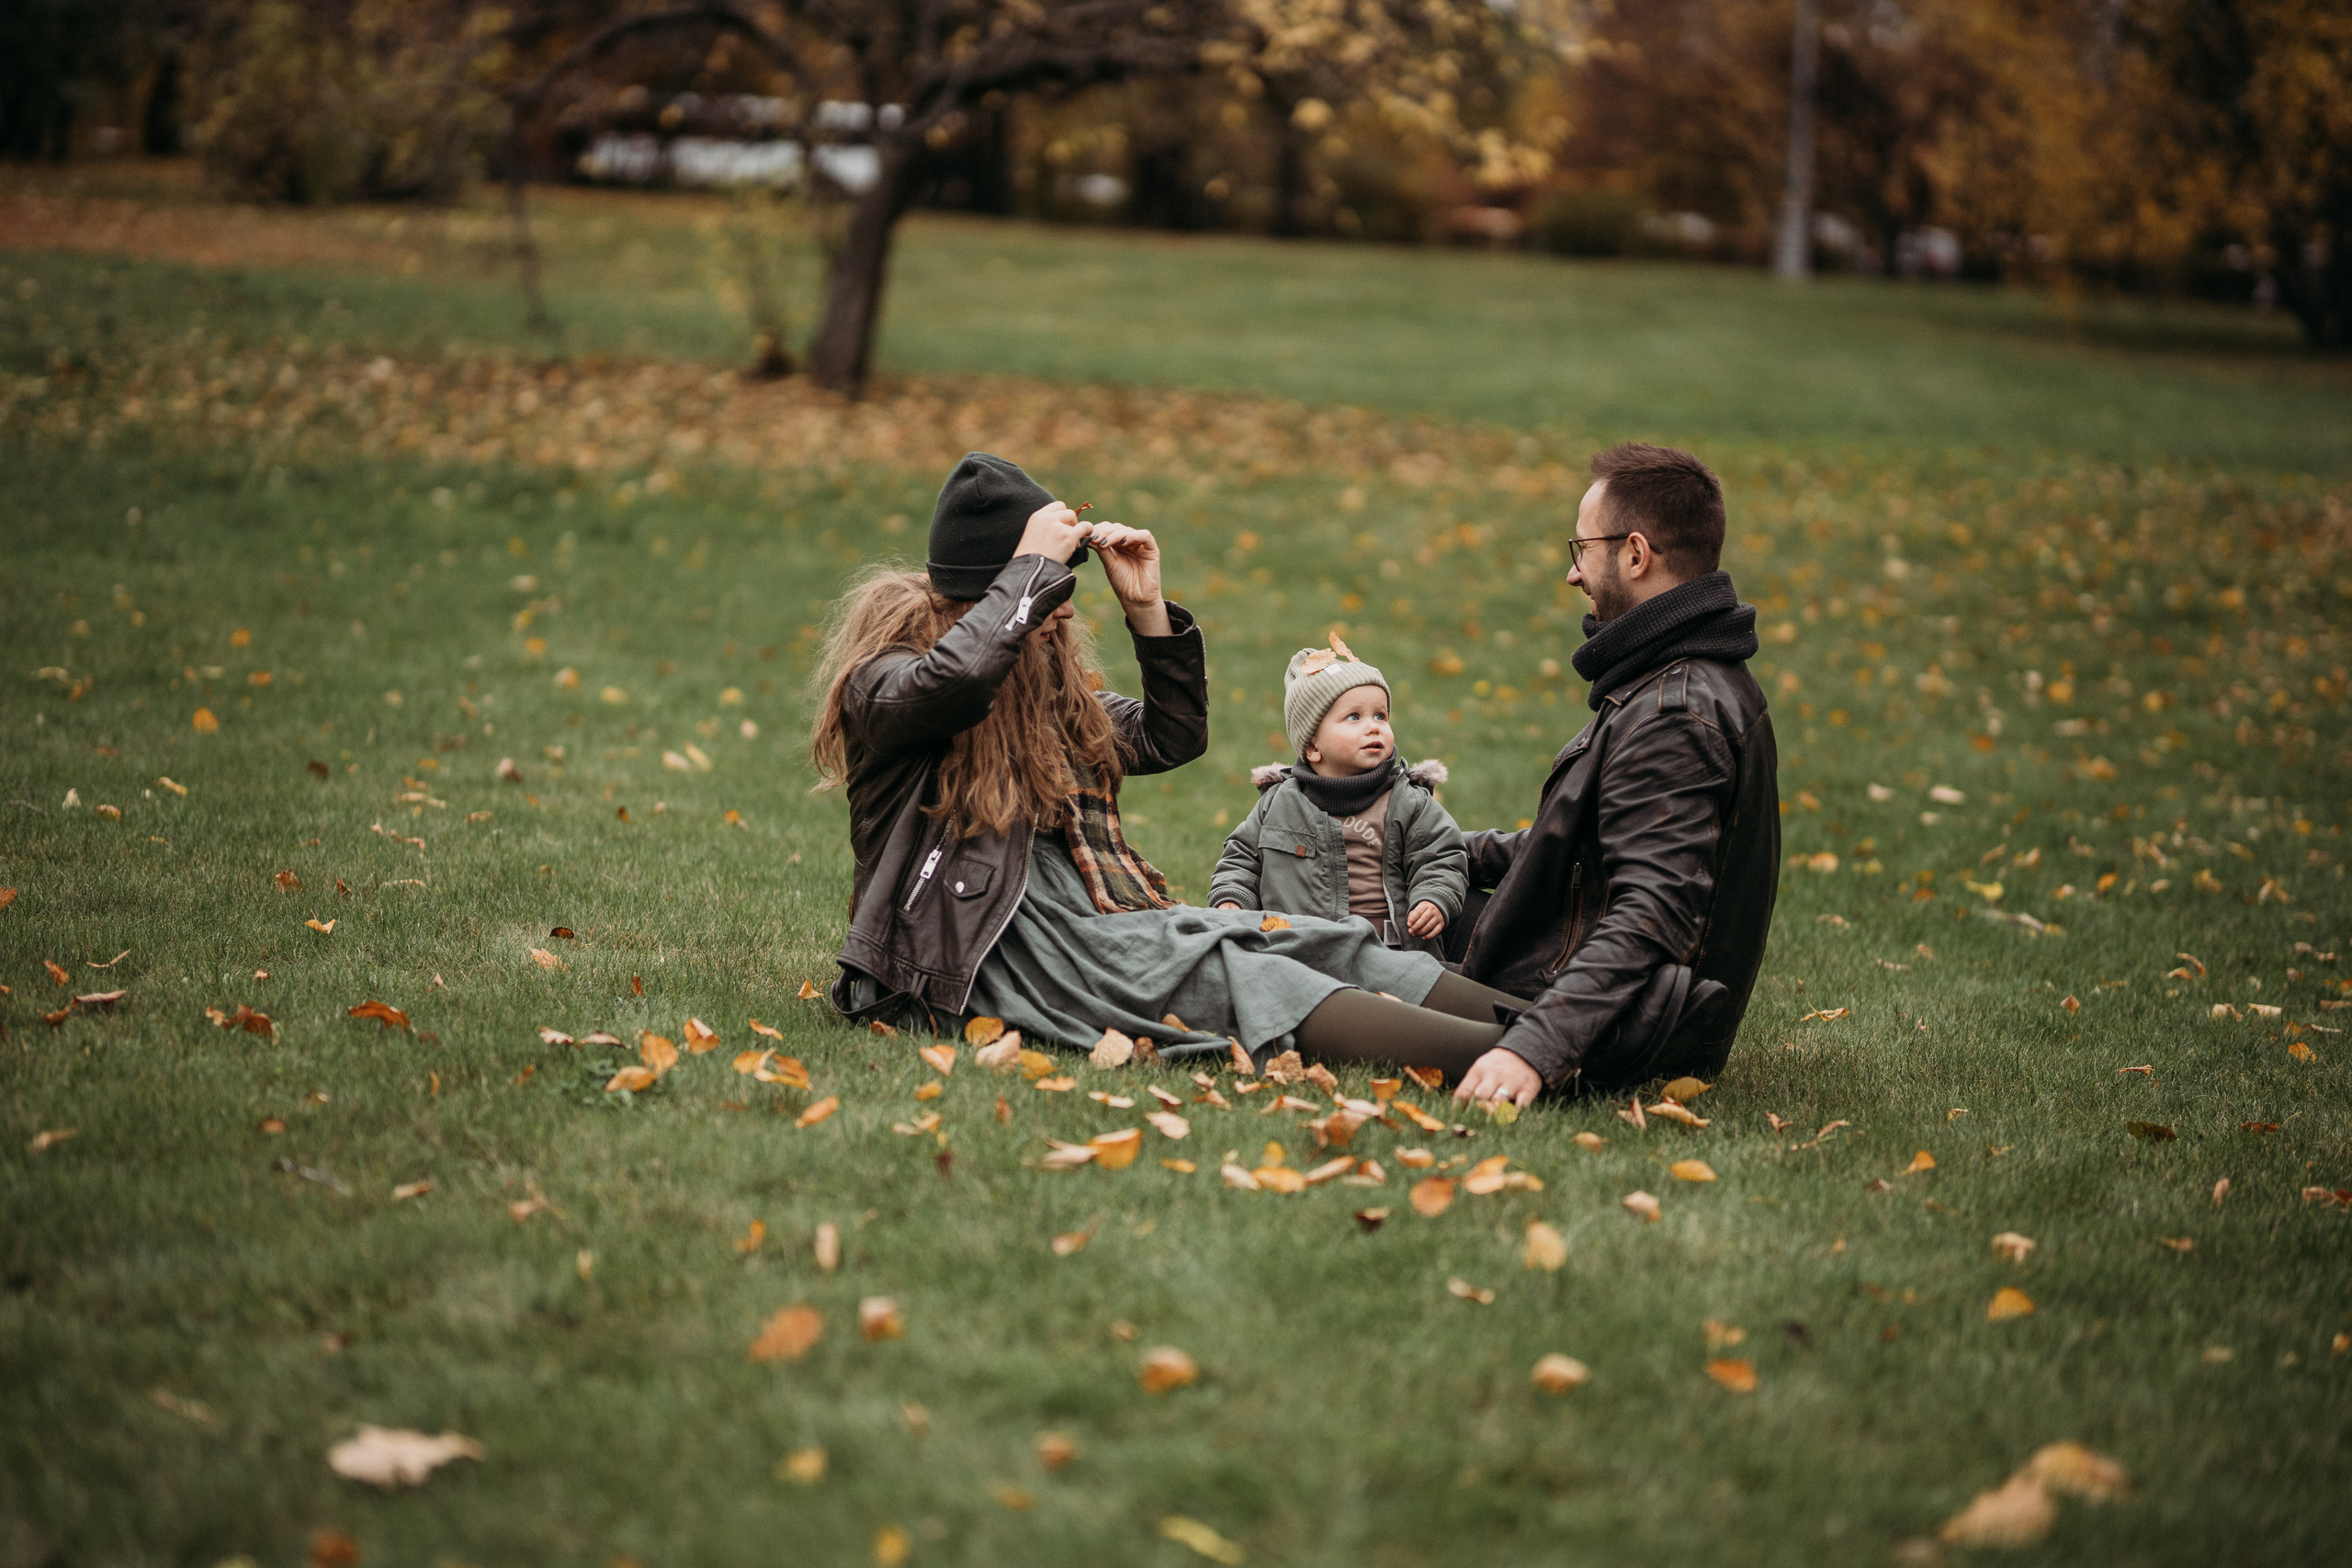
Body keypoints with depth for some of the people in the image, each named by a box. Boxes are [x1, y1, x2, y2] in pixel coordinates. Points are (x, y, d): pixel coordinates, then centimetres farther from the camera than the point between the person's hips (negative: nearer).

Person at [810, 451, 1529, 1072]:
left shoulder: (1045, 683, 20)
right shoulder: (884, 684, -4)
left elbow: (1172, 736, 26)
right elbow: (954, 678, -29)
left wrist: (1146, 608, 13)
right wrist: (1034, 565, -16)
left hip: (1085, 915, 9)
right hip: (979, 952, -9)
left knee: (1319, 944, -10)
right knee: (1226, 977, -29)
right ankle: (1503, 1061, -42)